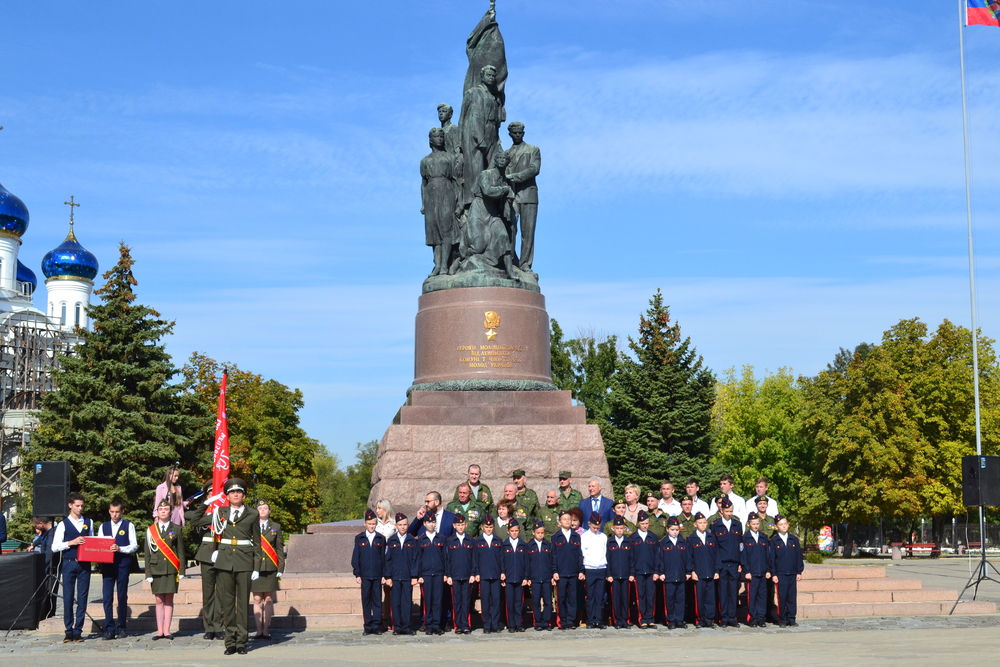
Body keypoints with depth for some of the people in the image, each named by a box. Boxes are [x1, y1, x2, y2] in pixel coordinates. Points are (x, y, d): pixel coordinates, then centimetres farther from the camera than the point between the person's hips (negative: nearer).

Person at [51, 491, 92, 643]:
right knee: (68, 598, 0)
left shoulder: (89, 523, 12)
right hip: (69, 563, -2)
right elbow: (55, 547, -4)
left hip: (84, 564, 2)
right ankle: (69, 631, 8)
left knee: (82, 598, 2)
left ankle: (78, 631, 8)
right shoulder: (63, 524, 1)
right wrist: (71, 543, -15)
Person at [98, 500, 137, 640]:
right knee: (107, 597, -5)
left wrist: (120, 549, -16)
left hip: (123, 564, -2)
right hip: (107, 564, 2)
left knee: (122, 596, 3)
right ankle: (109, 628, -2)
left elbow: (134, 545, -1)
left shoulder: (128, 526, 6)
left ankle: (121, 628, 10)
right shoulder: (103, 527, 15)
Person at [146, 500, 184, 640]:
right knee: (159, 601, 2)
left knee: (169, 600, 1)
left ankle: (167, 630, 4)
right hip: (156, 569, 1)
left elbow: (181, 551, 5)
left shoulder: (177, 529, 6)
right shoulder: (150, 530, 8)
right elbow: (147, 553, 6)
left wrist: (181, 571, -2)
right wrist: (148, 574, 0)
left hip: (171, 570, -1)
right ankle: (160, 631, 5)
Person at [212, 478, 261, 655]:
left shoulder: (252, 514, 6)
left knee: (243, 602, 0)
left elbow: (257, 542, 6)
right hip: (224, 561, 2)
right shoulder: (220, 512, 11)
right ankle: (230, 641, 8)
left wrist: (257, 567, 1)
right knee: (227, 602, 2)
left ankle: (242, 642, 6)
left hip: (245, 562, -1)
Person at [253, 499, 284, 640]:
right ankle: (259, 630, 5)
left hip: (270, 569, 1)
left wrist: (280, 569, 2)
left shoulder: (276, 527, 9)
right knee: (257, 600, 1)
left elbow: (280, 549, 8)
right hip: (255, 568, 0)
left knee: (268, 600, 2)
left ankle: (266, 630, 5)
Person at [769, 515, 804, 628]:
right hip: (780, 574, -3)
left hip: (792, 574, 3)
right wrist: (773, 574, -5)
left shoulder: (794, 540, 9)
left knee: (792, 597, 4)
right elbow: (772, 558, 1)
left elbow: (799, 556, 11)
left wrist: (799, 572, 6)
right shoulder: (774, 541, 1)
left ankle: (791, 619, 11)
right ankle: (782, 620, 6)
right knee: (782, 597, -2)